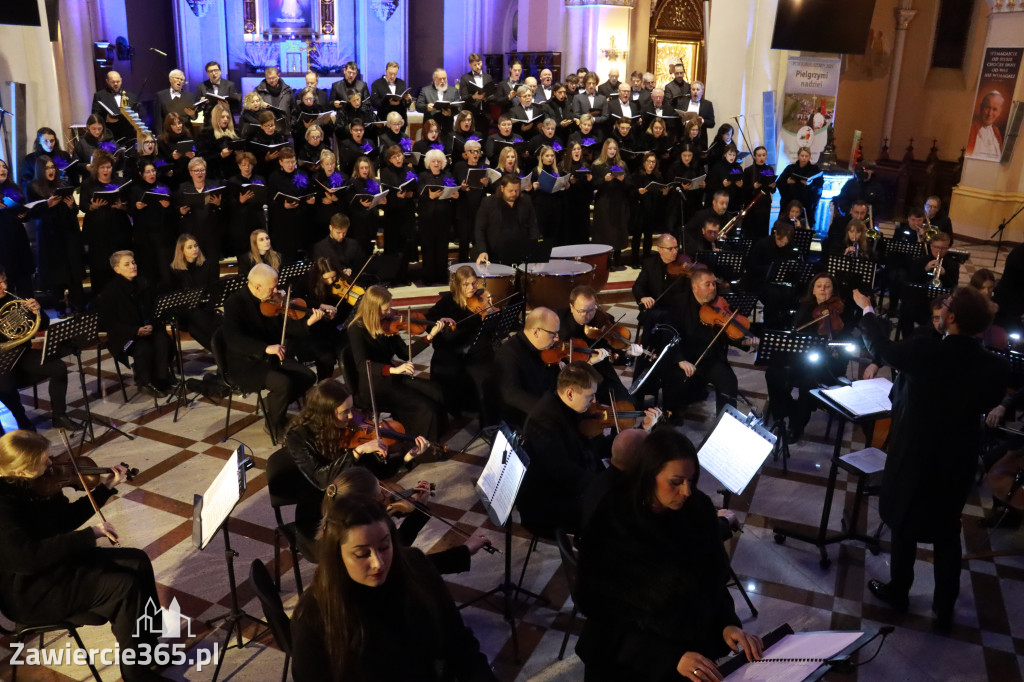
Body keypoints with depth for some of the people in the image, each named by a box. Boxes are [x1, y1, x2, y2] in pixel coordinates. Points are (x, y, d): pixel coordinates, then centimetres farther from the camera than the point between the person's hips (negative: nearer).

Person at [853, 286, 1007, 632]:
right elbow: (988, 403, 5)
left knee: (905, 525, 17)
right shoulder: (997, 366, -14)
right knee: (948, 534, 18)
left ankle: (898, 591, 34)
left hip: (913, 455, -3)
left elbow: (881, 347, -6)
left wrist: (867, 310, 10)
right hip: (958, 461, 3)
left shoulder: (925, 352, -25)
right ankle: (945, 609, 29)